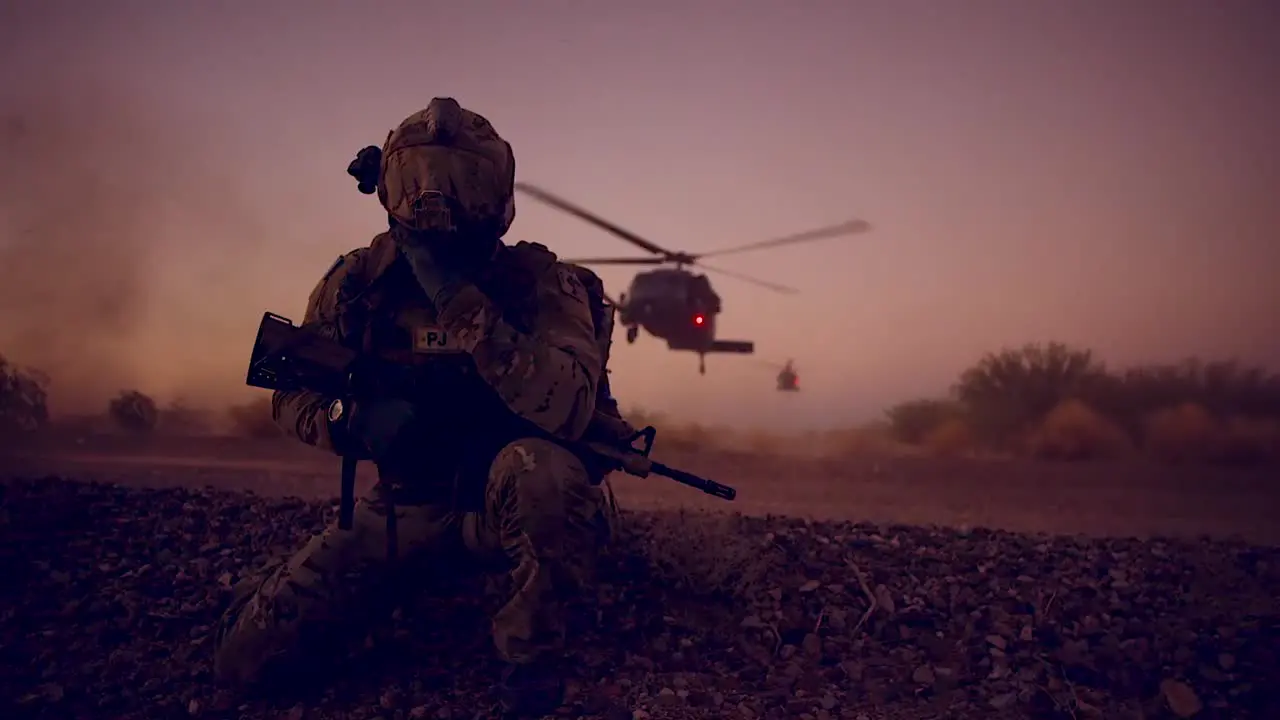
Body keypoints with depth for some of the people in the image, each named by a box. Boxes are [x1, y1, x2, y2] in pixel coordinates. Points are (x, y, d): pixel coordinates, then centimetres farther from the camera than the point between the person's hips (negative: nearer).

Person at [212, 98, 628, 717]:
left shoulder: (537, 278, -16)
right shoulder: (359, 282, -5)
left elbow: (570, 410, -32)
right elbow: (292, 396, 5)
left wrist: (463, 302, -35)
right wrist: (359, 419, -18)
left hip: (509, 504, -3)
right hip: (407, 508, 4)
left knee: (538, 467, -39)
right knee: (247, 653, -8)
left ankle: (533, 652, -12)